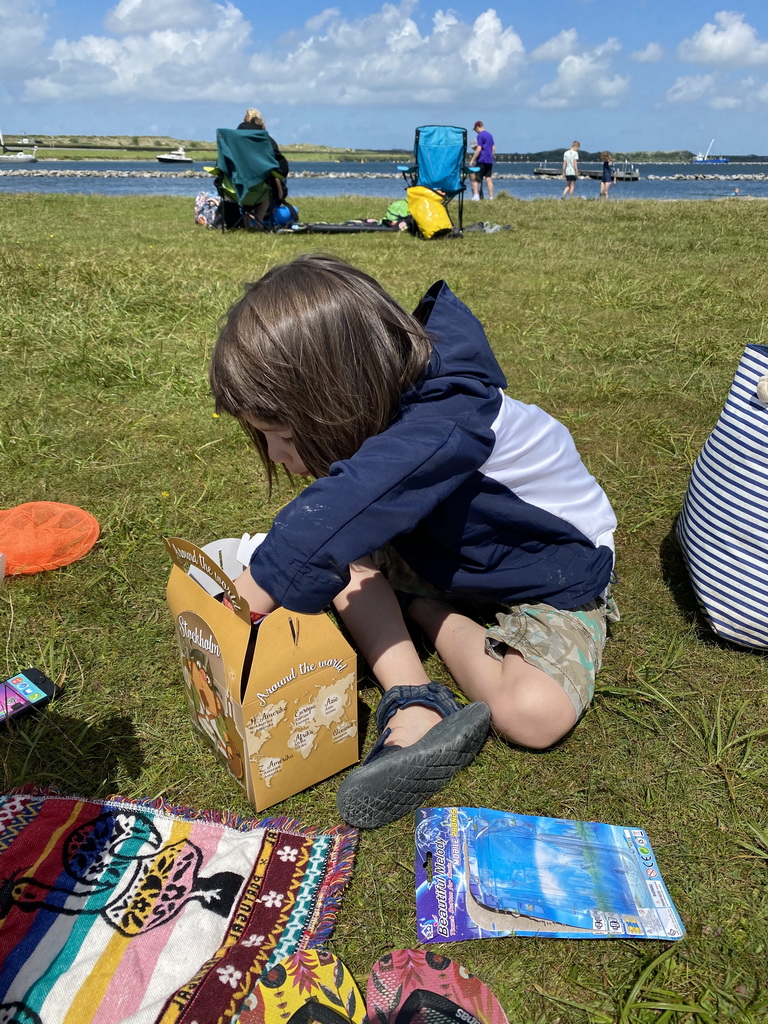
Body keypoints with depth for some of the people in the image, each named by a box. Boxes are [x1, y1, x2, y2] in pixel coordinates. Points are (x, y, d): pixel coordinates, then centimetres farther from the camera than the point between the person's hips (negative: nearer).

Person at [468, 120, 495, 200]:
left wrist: (472, 160, -14)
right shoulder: (490, 135, 17)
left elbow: (479, 149, -15)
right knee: (489, 179, 7)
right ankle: (491, 197, 3)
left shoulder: (480, 135, -7)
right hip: (489, 161, 8)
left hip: (481, 160, -8)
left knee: (474, 178, -3)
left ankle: (476, 196, -15)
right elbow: (493, 148, 18)